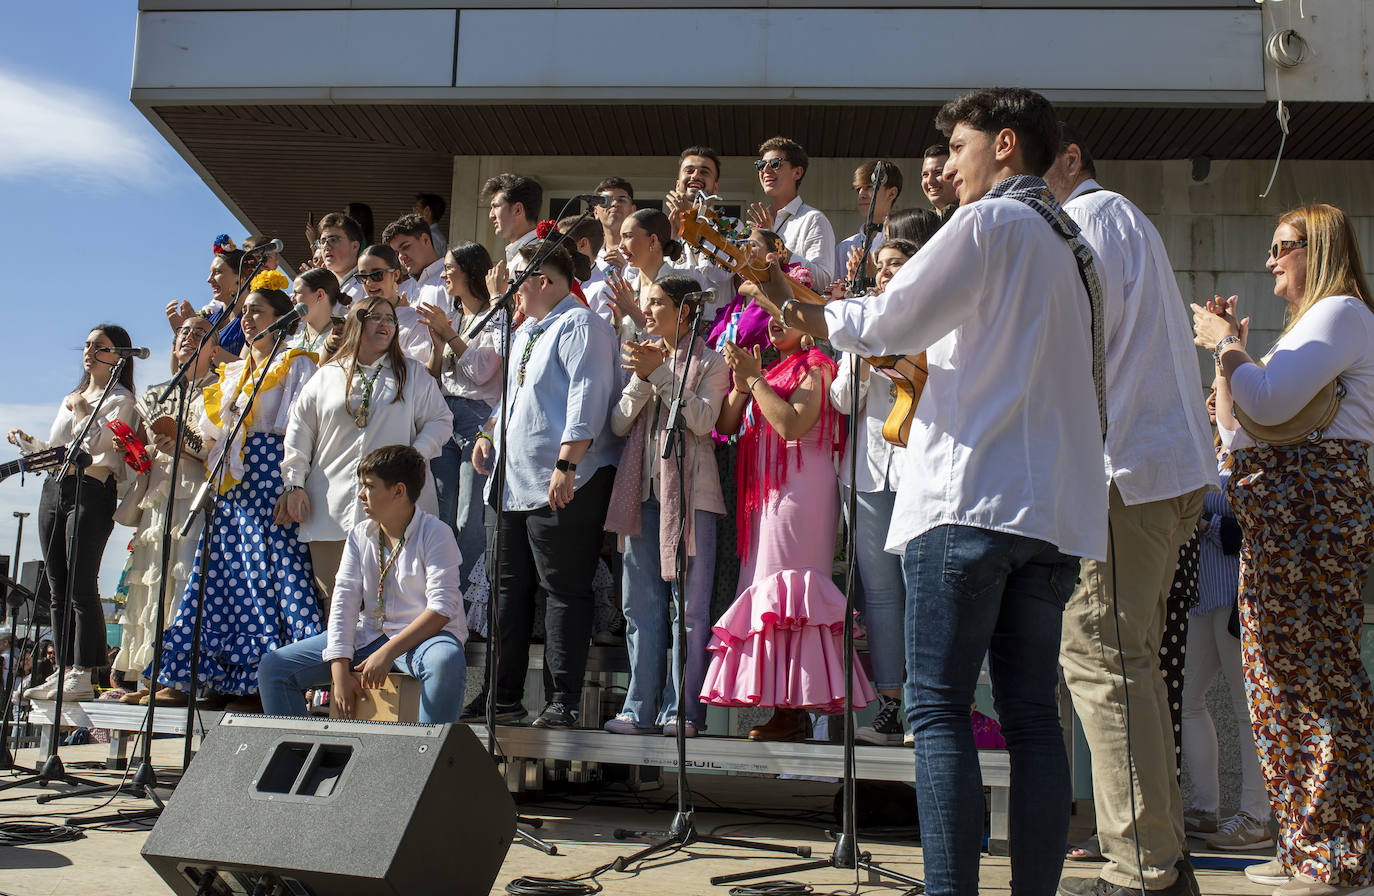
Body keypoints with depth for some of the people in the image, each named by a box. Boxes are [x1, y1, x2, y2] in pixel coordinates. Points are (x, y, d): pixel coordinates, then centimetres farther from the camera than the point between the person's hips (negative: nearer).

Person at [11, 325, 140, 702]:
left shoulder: (120, 399, 1)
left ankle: (84, 675, -10)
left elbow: (97, 443, -13)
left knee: (81, 585, -12)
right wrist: (29, 443, 11)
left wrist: (82, 410, -5)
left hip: (92, 491, -8)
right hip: (54, 488, 8)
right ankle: (64, 671, 8)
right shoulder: (71, 398, 25)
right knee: (58, 588, 5)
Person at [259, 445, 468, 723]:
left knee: (447, 661, -42)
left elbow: (441, 609, -18)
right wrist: (339, 670, -12)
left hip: (423, 635, -5)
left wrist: (388, 652, -26)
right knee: (272, 667, -4)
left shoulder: (435, 534, -10)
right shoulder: (359, 535, 7)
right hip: (367, 634, 6)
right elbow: (344, 601, 0)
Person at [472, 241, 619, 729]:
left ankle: (564, 702, 0)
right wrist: (488, 433, 17)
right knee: (511, 587, 11)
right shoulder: (525, 331, 23)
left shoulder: (580, 326, -7)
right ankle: (505, 698, 19)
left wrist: (567, 464, -26)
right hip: (515, 482, 10)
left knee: (565, 590, -5)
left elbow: (586, 399, -18)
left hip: (562, 486, -10)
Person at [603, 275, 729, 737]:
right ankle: (641, 708, 9)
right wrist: (642, 379, -4)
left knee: (689, 603, -5)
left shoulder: (710, 363, 5)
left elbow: (703, 418, -12)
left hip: (690, 490, -5)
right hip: (644, 488, 6)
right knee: (642, 603, 4)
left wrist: (660, 374, -13)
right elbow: (619, 424, 11)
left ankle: (681, 710, 0)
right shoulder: (645, 358, 21)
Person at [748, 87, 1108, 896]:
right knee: (1032, 714, 7)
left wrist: (804, 309, 12)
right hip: (1057, 506, 8)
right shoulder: (1070, 243, 24)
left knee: (939, 706, -7)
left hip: (972, 495, -8)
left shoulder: (991, 222, -2)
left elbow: (891, 322, -5)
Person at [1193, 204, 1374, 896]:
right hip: (1280, 514, 10)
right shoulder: (1310, 323, 26)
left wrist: (1228, 345, -4)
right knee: (1279, 676, 11)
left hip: (1313, 502, -10)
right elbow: (1236, 431, 22)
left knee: (1318, 674, -7)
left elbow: (1269, 402, -19)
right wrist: (1226, 351, 15)